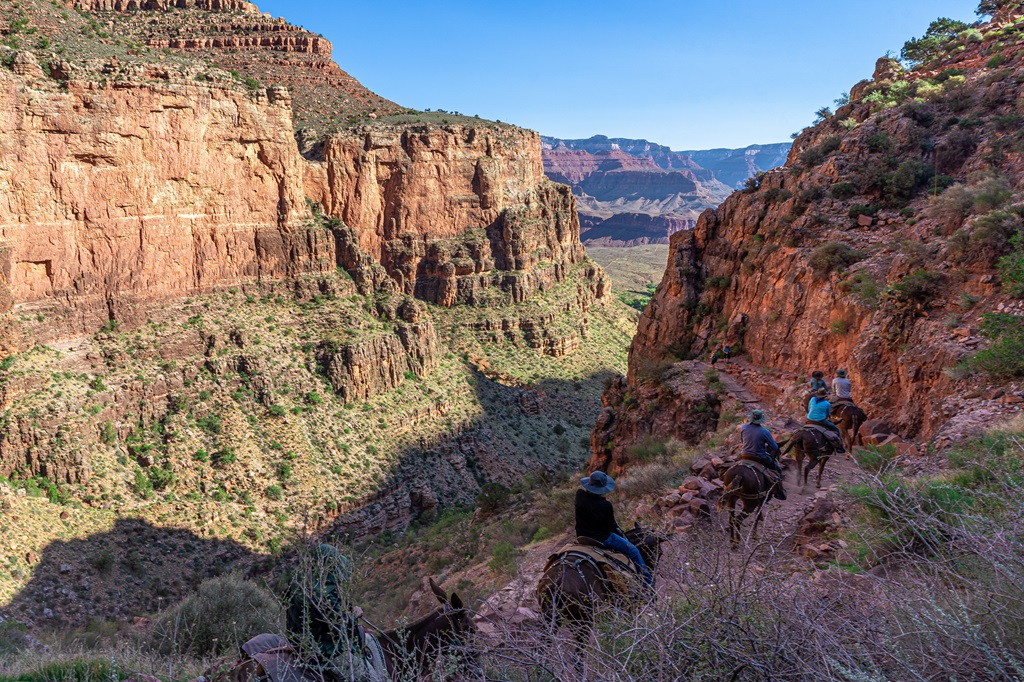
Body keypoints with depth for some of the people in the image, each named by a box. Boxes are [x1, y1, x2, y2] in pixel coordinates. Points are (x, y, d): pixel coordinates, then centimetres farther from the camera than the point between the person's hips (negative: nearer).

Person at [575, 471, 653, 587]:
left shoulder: (579, 495, -12)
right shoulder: (605, 505, -25)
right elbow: (611, 525, -9)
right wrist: (620, 533, 9)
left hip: (582, 534, 8)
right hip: (601, 538, -8)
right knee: (632, 550, 9)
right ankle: (649, 584, 17)